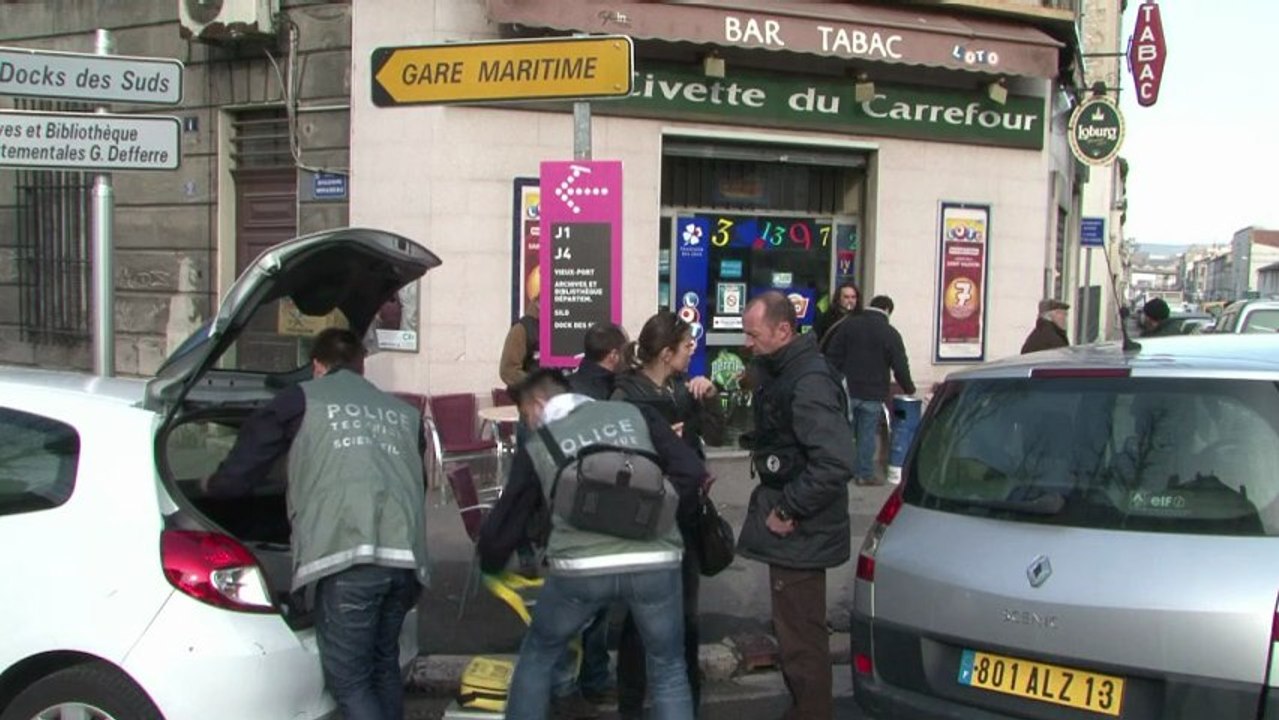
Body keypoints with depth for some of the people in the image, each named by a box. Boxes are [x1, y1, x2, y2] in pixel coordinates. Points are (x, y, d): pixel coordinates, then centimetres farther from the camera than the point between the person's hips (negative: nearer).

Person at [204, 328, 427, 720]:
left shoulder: (301, 400, 14)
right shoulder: (403, 412, 26)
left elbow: (239, 471, 17)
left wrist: (211, 485, 40)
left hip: (349, 556, -5)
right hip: (406, 555, 5)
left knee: (348, 677, 1)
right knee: (383, 664, 21)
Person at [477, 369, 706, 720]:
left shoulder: (536, 446, 14)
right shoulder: (633, 413, 15)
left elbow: (507, 518, 20)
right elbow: (692, 471, 6)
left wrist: (489, 564, 40)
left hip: (579, 568, -1)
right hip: (655, 563, 1)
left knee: (538, 655, 26)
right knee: (669, 672, 19)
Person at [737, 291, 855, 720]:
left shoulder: (810, 383, -22)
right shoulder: (780, 373, 11)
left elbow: (835, 464, -29)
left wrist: (789, 511, -21)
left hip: (800, 535, -11)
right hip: (791, 528, 11)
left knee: (801, 637, -3)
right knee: (794, 630, 21)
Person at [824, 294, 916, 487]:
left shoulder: (849, 325, 3)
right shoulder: (890, 334, -5)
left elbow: (832, 355, 2)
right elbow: (900, 367, -4)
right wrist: (909, 389, 11)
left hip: (848, 391, 2)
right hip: (873, 394, -2)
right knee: (867, 435, 4)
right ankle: (864, 474, 9)